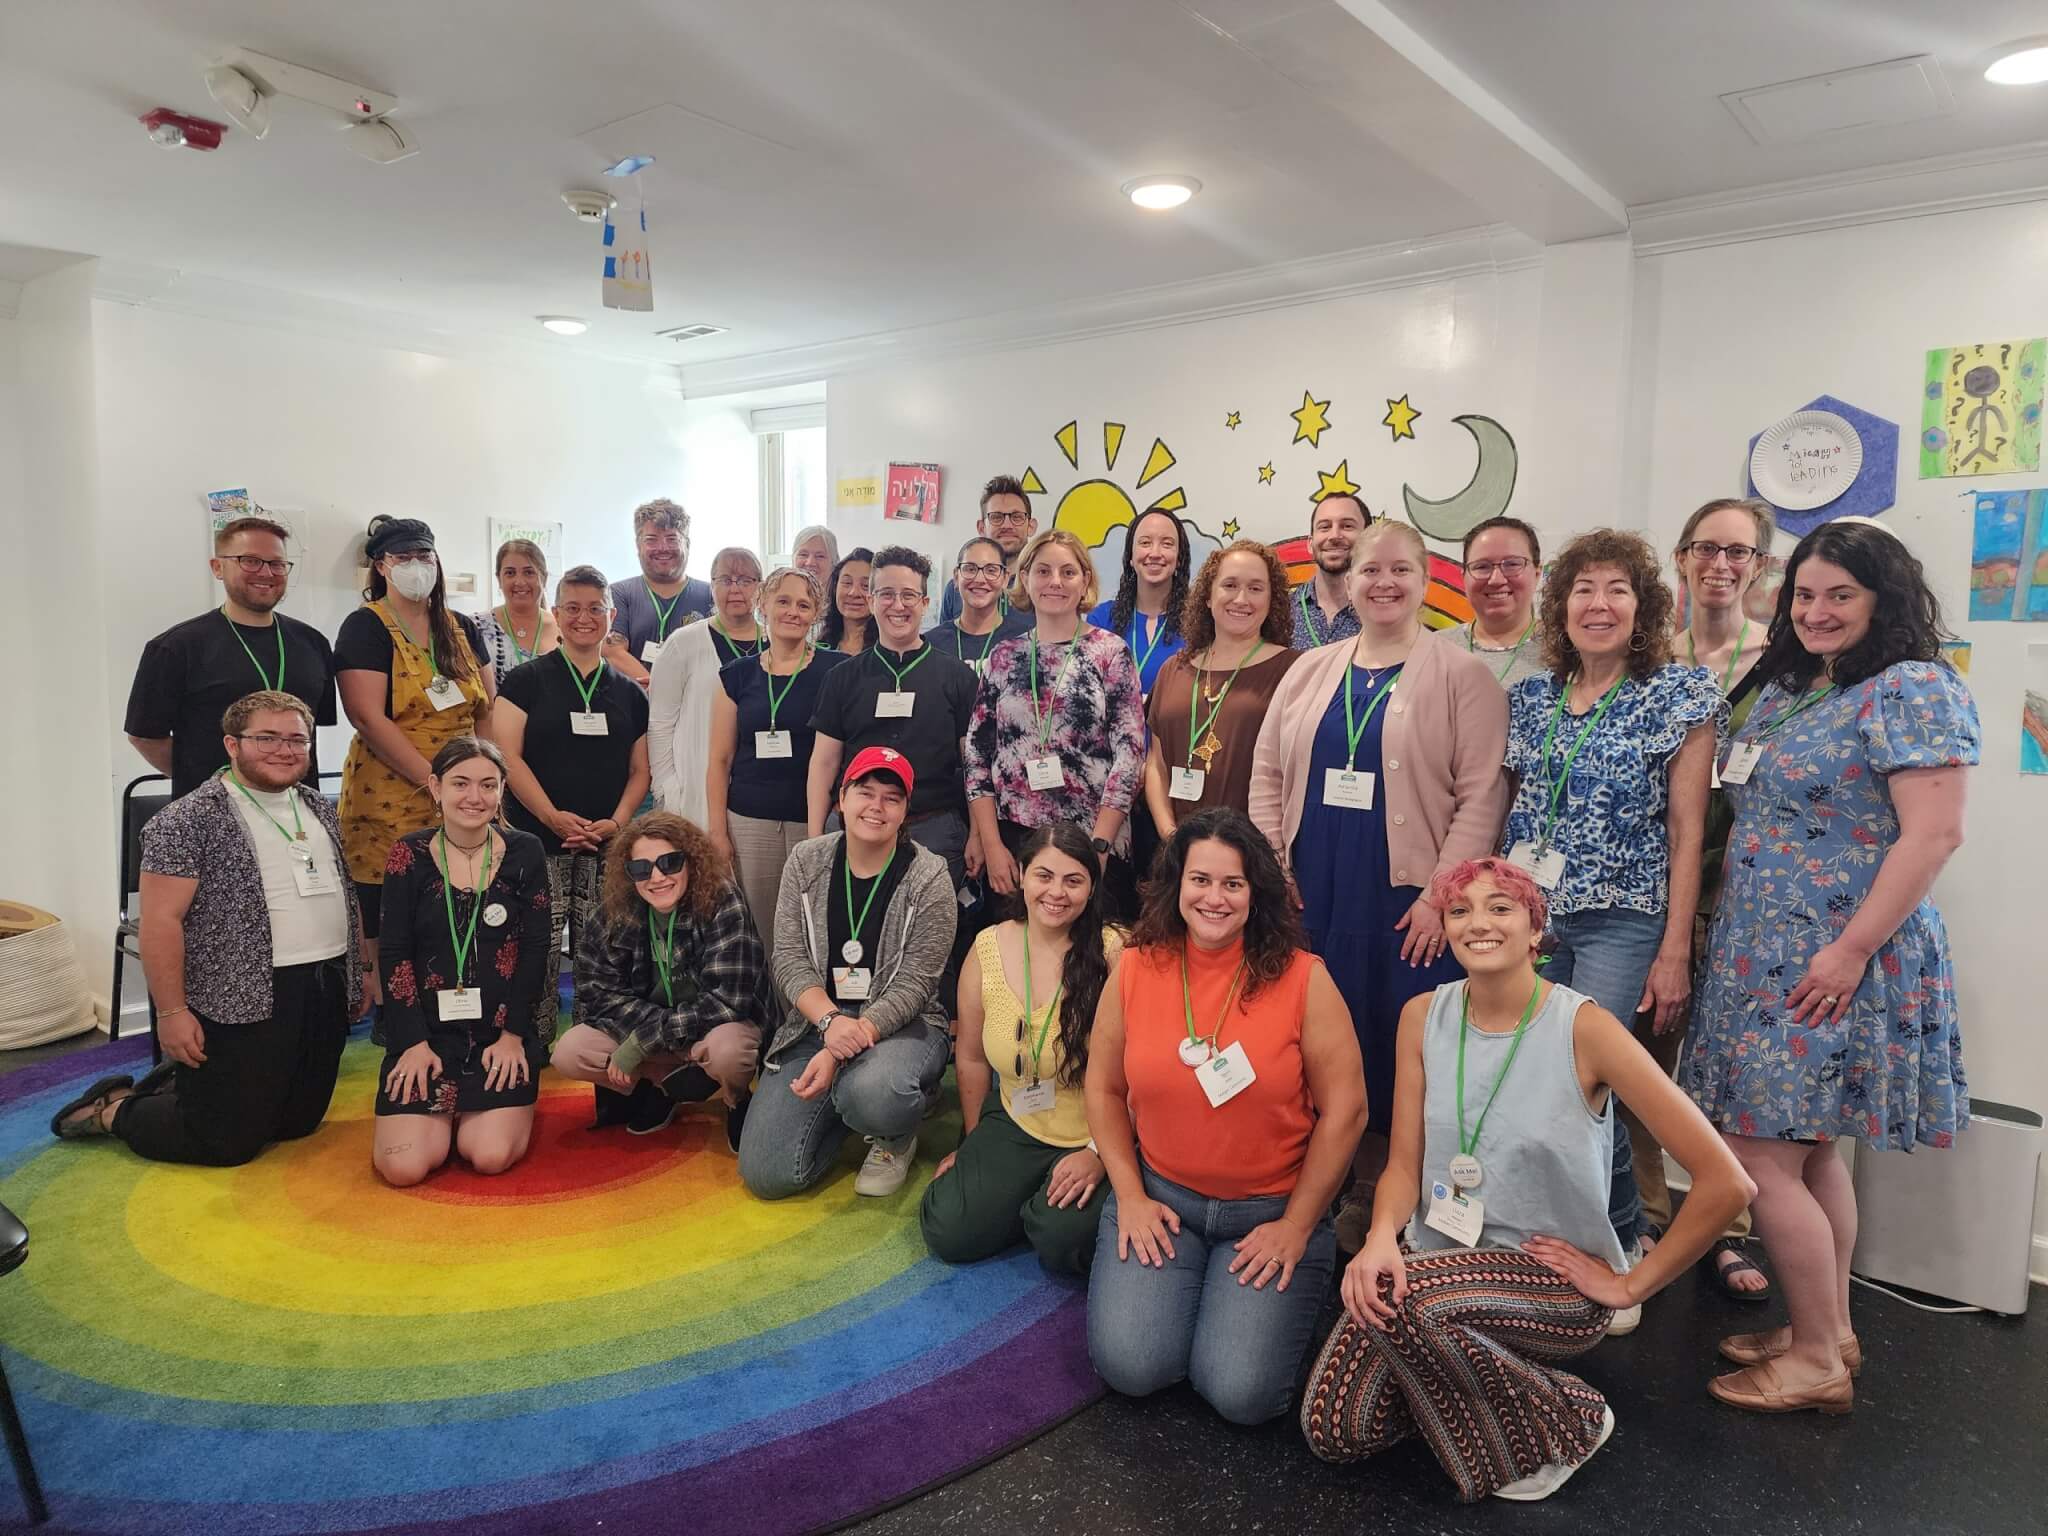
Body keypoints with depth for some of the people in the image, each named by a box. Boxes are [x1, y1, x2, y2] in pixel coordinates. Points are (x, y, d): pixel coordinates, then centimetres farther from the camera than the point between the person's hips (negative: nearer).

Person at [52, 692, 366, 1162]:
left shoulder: (320, 810, 12)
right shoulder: (188, 822, -11)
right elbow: (160, 921, -14)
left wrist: (360, 975, 16)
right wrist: (171, 1011, -17)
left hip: (326, 997, 7)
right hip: (240, 1005, -7)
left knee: (299, 1124, 16)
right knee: (227, 1142, 0)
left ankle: (176, 1087, 36)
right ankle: (115, 1109, 25)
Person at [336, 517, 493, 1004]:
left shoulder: (462, 628, 13)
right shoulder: (365, 627, -3)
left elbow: (487, 710, 13)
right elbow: (368, 717, -13)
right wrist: (434, 779, -17)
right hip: (390, 802, -5)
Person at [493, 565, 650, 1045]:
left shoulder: (628, 692, 13)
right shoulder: (528, 679, 4)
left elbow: (640, 771, 13)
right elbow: (509, 757, -4)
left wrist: (617, 821, -5)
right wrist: (553, 817, -15)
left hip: (607, 847, 3)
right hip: (539, 843, -2)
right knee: (538, 952, -4)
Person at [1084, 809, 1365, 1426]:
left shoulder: (1302, 978, -13)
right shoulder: (1135, 967, -5)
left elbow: (1344, 1110, -8)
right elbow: (1104, 1088, 5)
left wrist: (1297, 1225, -7)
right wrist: (1130, 1196, -2)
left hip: (1271, 1209, -1)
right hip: (1160, 1195, 2)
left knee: (1242, 1393, -12)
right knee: (1130, 1366, -14)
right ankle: (1158, 1279, 18)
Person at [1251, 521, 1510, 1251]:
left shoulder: (1461, 675, -2)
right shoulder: (1310, 672, 11)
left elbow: (1482, 794, -8)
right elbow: (1268, 772, 11)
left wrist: (1440, 895, -13)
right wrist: (1272, 869, 3)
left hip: (1407, 904, -4)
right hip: (1310, 898, 4)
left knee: (1399, 1050, 4)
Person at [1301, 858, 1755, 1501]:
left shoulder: (1584, 1027, -17)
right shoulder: (1423, 1016, -2)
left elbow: (1725, 1182, -16)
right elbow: (1404, 1166, 0)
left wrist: (1632, 1284, -9)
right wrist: (1382, 1237, -21)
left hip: (1554, 1281, -3)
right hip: (1440, 1262, 4)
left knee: (1401, 1295, -33)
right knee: (1335, 1429, -14)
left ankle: (1563, 1425, -5)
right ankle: (1460, 1372, 16)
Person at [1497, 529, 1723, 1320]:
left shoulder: (1679, 692, -4)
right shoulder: (1531, 696, 8)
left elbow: (1686, 830, -6)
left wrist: (1674, 951, -9)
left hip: (1621, 921, -4)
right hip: (1531, 918, 4)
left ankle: (1619, 1254, 17)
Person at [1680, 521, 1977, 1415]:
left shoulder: (1910, 691, -11)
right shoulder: (1785, 691, 14)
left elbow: (1933, 834, -18)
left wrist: (1851, 951, -21)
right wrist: (1728, 932, 13)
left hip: (1832, 965, -8)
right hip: (1763, 955, 8)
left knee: (1760, 1155, -6)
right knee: (1810, 1153, 15)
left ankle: (1817, 1361, 10)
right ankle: (1828, 1333, 29)